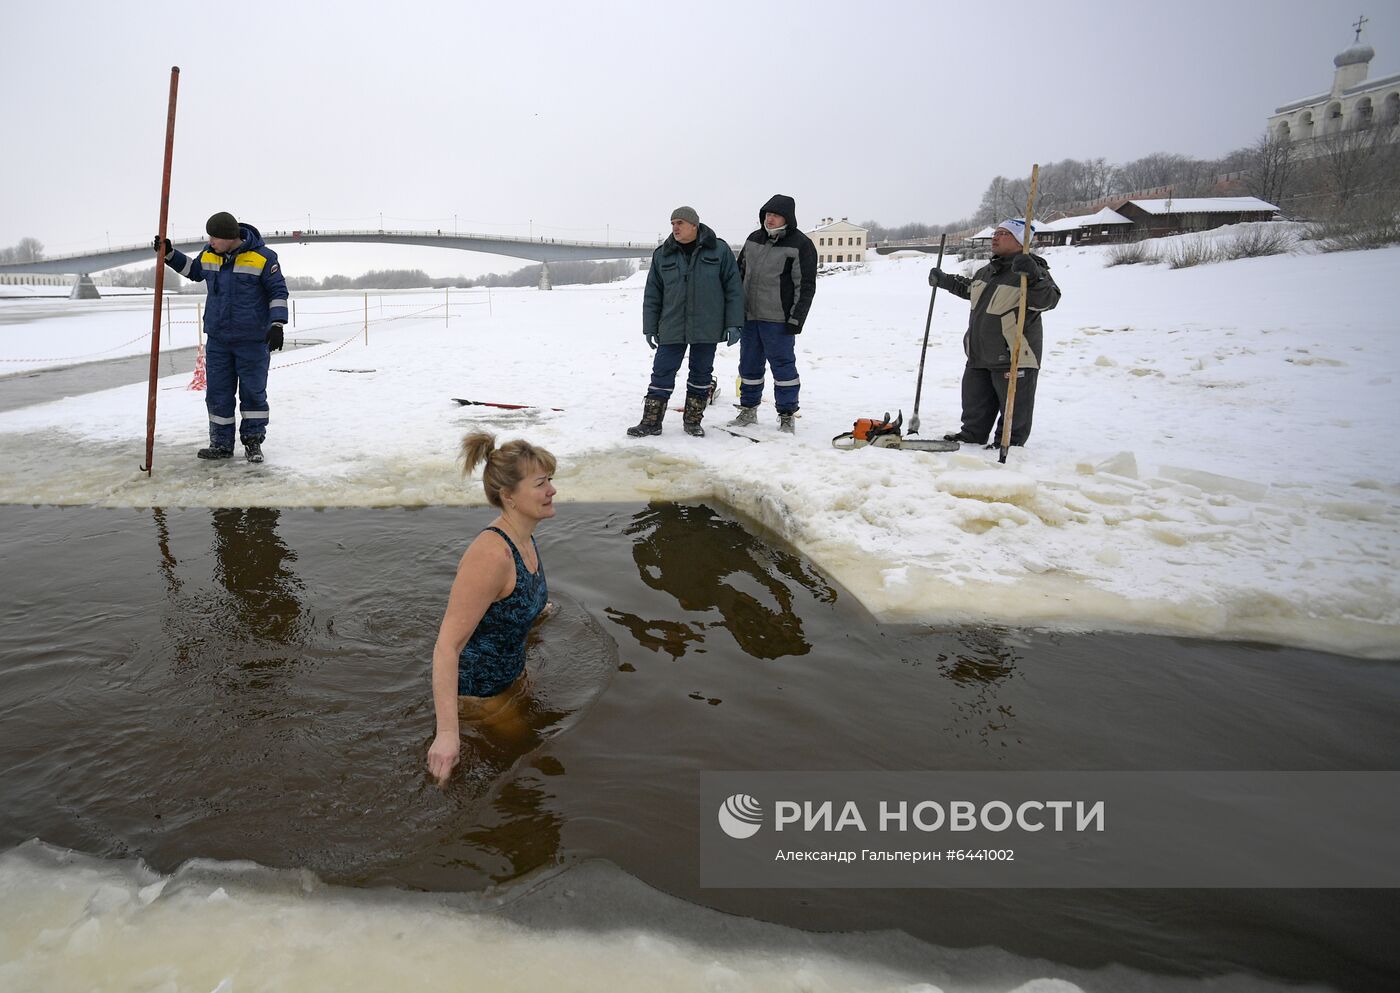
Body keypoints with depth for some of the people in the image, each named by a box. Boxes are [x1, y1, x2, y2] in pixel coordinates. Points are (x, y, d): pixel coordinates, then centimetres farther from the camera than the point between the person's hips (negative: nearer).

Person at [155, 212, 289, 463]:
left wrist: (277, 325, -15)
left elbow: (278, 291, -7)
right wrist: (170, 254, 18)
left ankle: (253, 442, 16)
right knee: (218, 393, 7)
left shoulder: (262, 257, -10)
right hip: (218, 339, 5)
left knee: (253, 393, 3)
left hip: (252, 341, -5)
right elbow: (194, 270, 28)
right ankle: (221, 444, 15)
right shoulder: (209, 255, 6)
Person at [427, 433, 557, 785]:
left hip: (511, 674, 9)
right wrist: (447, 732, -40)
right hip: (478, 690, -9)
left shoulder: (525, 539, -6)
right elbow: (447, 645, -36)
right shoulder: (491, 554, -34)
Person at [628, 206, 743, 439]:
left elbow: (733, 288, -1)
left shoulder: (719, 250, -2)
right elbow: (652, 294, 8)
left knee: (701, 374, 8)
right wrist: (650, 328, 4)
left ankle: (693, 421, 20)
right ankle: (651, 421, 7)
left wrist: (733, 324, -6)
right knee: (662, 373, 0)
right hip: (671, 328, 1)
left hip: (707, 328, -1)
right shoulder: (662, 254, 4)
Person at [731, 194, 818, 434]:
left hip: (778, 320, -6)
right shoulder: (753, 239, 11)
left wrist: (796, 319, -13)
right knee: (749, 365, 12)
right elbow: (740, 273, 20)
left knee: (783, 366, -1)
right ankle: (748, 410, 26)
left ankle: (787, 416, 8)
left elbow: (805, 286, -8)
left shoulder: (801, 245, -7)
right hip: (749, 316, 6)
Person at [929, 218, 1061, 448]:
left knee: (1014, 407, 4)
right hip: (979, 354, 8)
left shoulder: (1033, 271, -12)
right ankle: (972, 433, 35)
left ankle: (1009, 443, 17)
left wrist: (1033, 277, -41)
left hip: (1014, 356, -8)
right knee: (975, 400, 19)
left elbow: (1048, 300, -26)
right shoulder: (986, 271, 12)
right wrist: (944, 280, 26)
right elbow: (968, 288, 31)